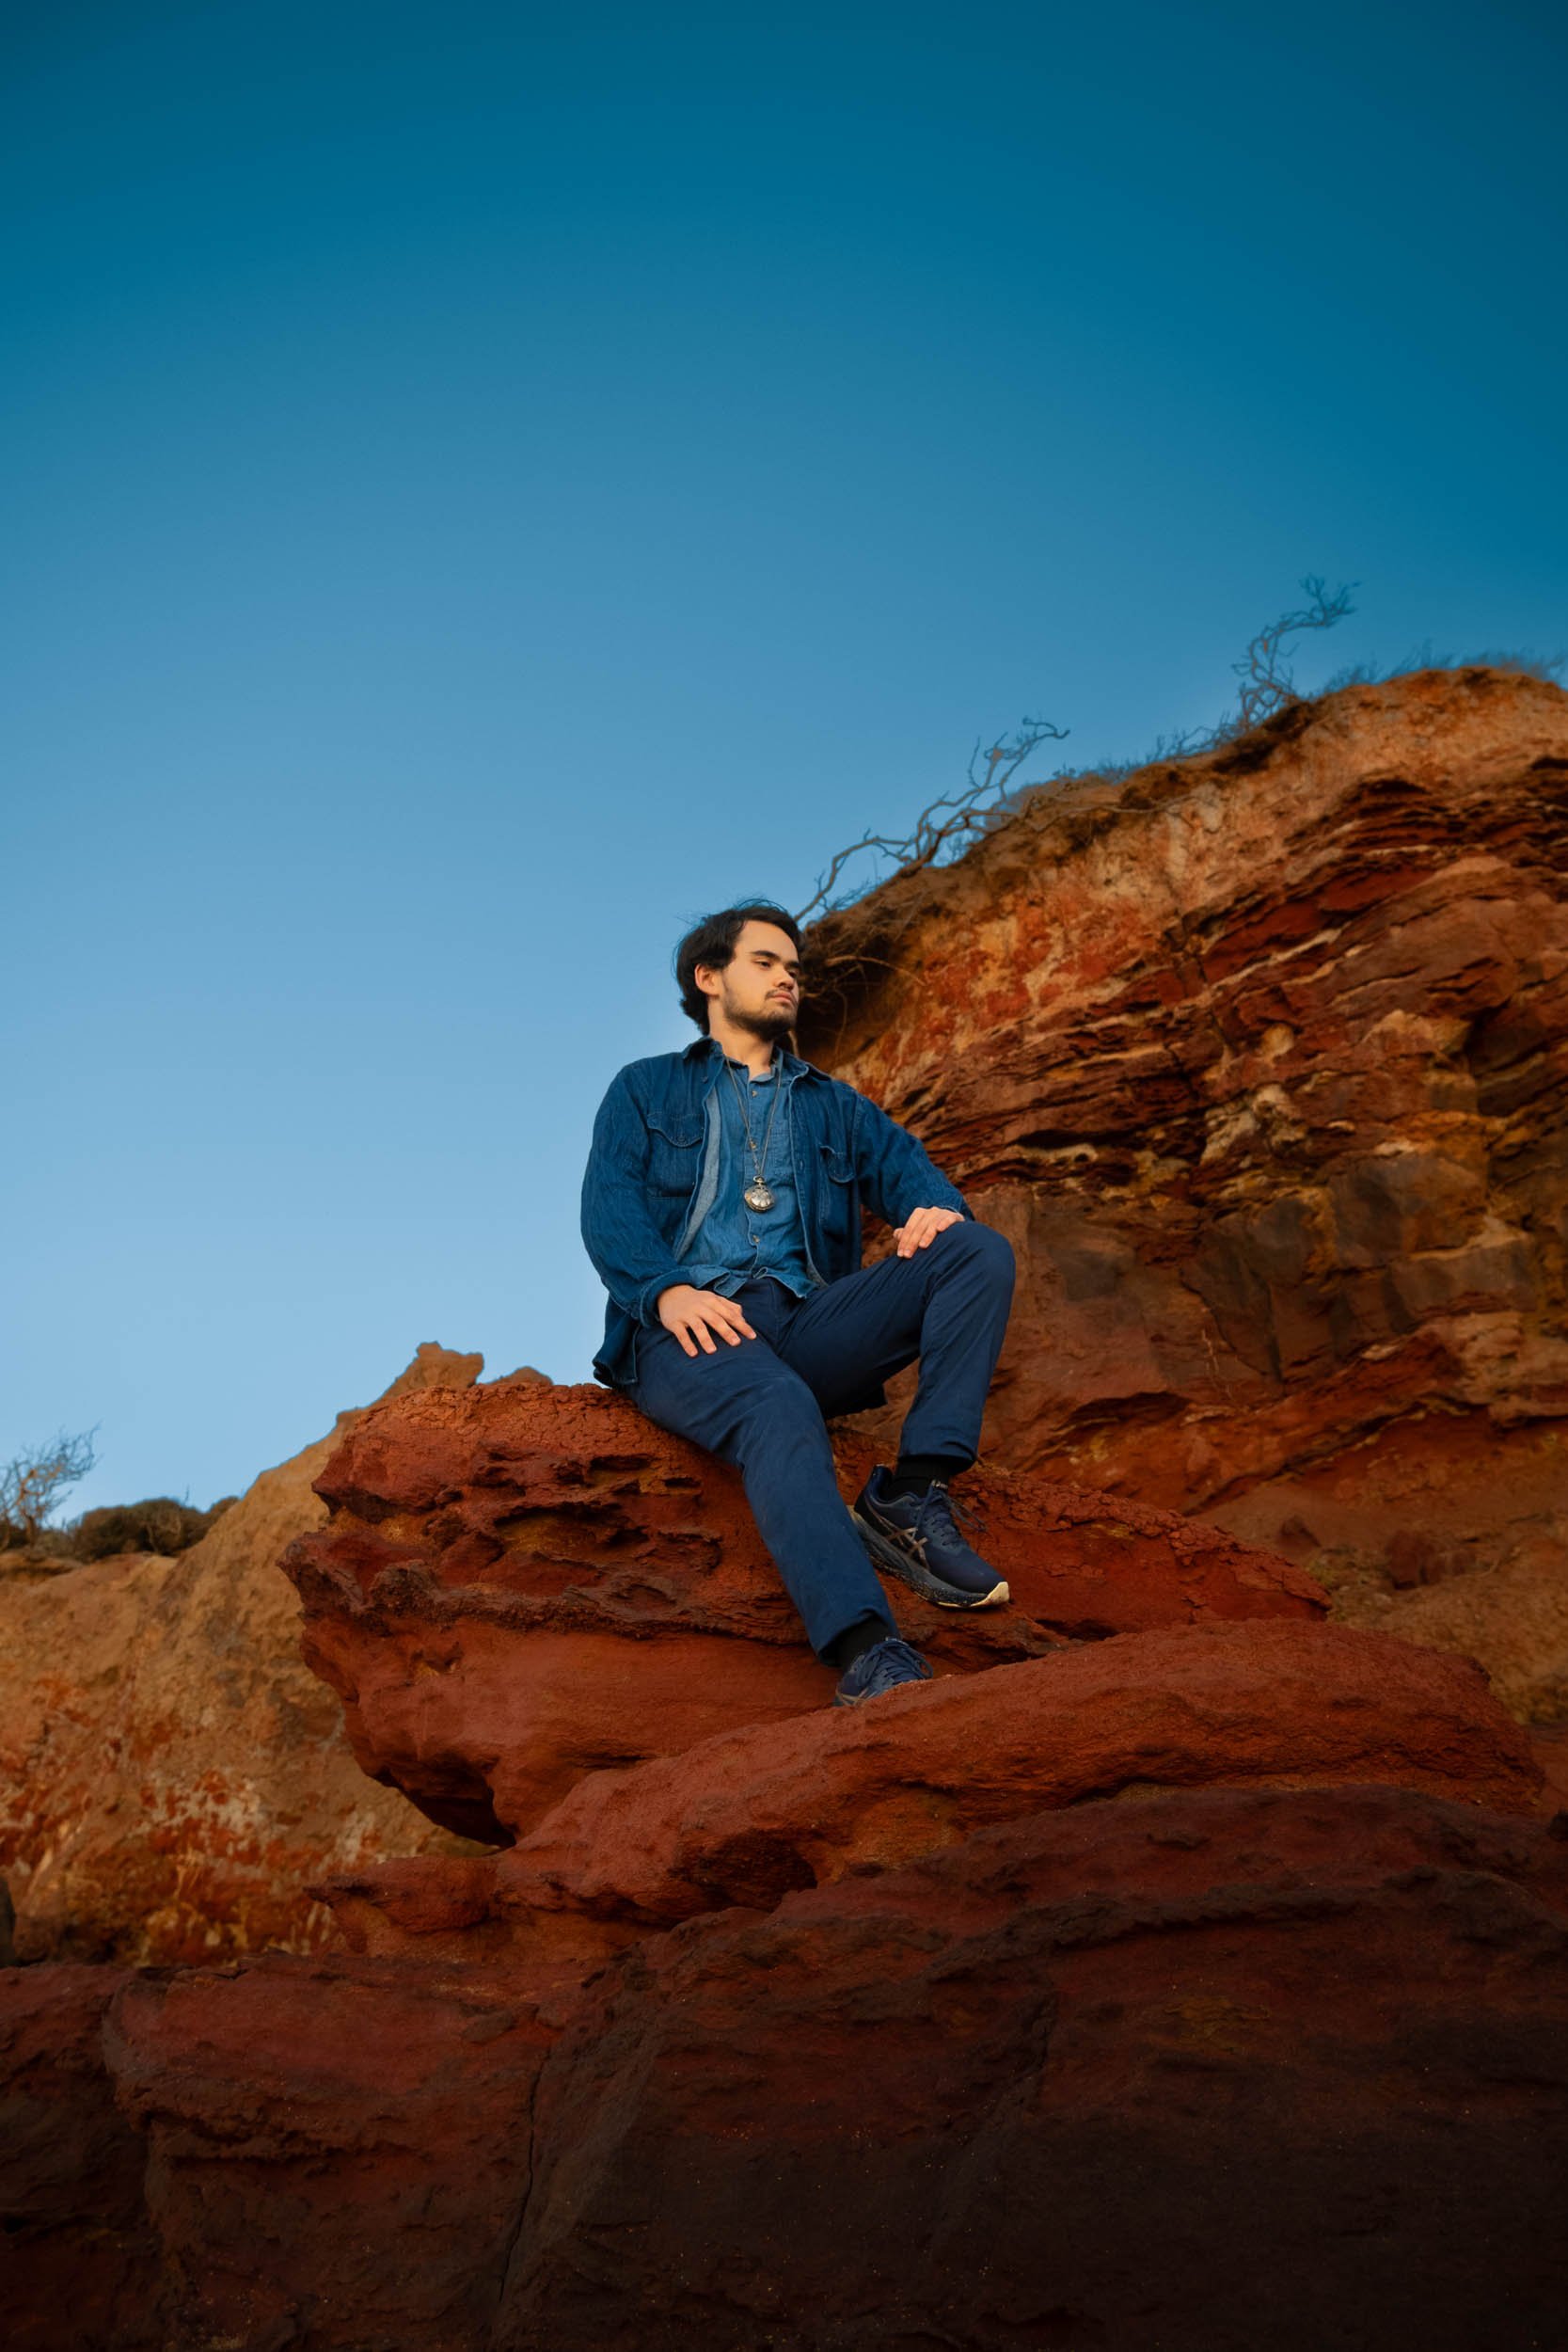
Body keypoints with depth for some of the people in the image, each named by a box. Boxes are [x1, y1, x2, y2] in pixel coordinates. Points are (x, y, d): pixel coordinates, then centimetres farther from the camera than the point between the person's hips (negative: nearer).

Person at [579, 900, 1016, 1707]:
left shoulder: (834, 1106, 30)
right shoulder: (646, 1089, 21)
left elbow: (909, 1172, 14)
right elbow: (608, 1209, 4)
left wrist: (936, 1211, -13)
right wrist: (667, 1290, -17)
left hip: (806, 1322, 4)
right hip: (689, 1327, -4)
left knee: (980, 1251, -19)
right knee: (779, 1408, -39)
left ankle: (910, 1496, -29)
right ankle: (868, 1655, -53)